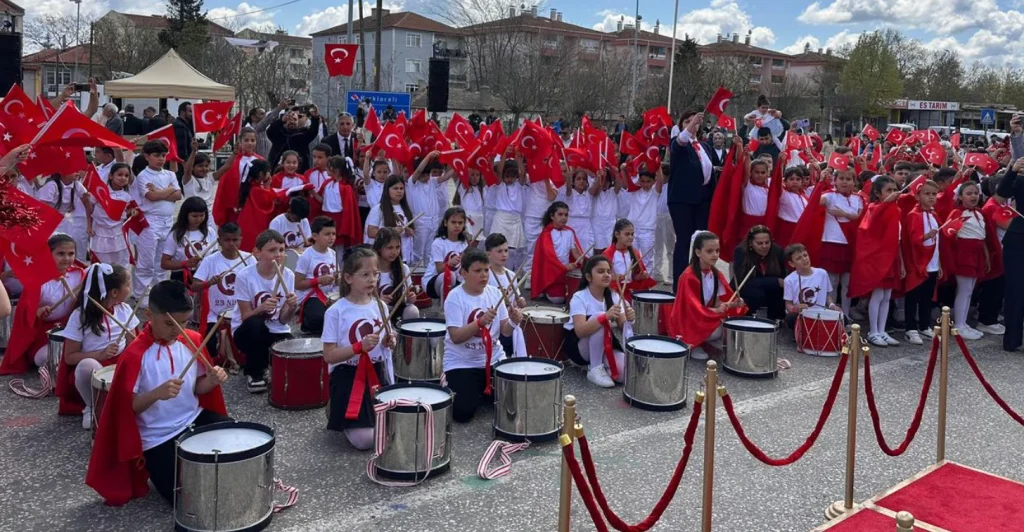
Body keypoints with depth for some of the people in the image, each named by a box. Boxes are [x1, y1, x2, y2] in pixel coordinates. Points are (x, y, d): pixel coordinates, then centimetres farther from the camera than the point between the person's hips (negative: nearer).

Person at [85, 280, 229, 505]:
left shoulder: (193, 340, -3)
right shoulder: (135, 355, -19)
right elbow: (126, 406, -16)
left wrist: (212, 380, -15)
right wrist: (157, 394, -34)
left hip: (195, 419, 5)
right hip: (159, 438, -5)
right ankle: (148, 466, 20)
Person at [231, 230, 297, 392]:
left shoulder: (288, 275, -8)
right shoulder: (245, 276, -17)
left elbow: (283, 320, -6)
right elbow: (246, 317, -15)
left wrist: (292, 307, -28)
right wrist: (261, 308, -35)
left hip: (277, 331, 2)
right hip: (247, 331, -2)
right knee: (255, 324, -36)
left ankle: (268, 363, 16)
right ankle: (254, 373, -9)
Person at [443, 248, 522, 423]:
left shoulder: (495, 293, -1)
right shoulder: (455, 298, -15)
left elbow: (505, 332, 0)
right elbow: (456, 337, -23)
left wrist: (513, 322, -23)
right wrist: (480, 322, -36)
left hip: (493, 358, 4)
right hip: (461, 362, -4)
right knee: (463, 412, -17)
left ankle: (485, 392, 26)